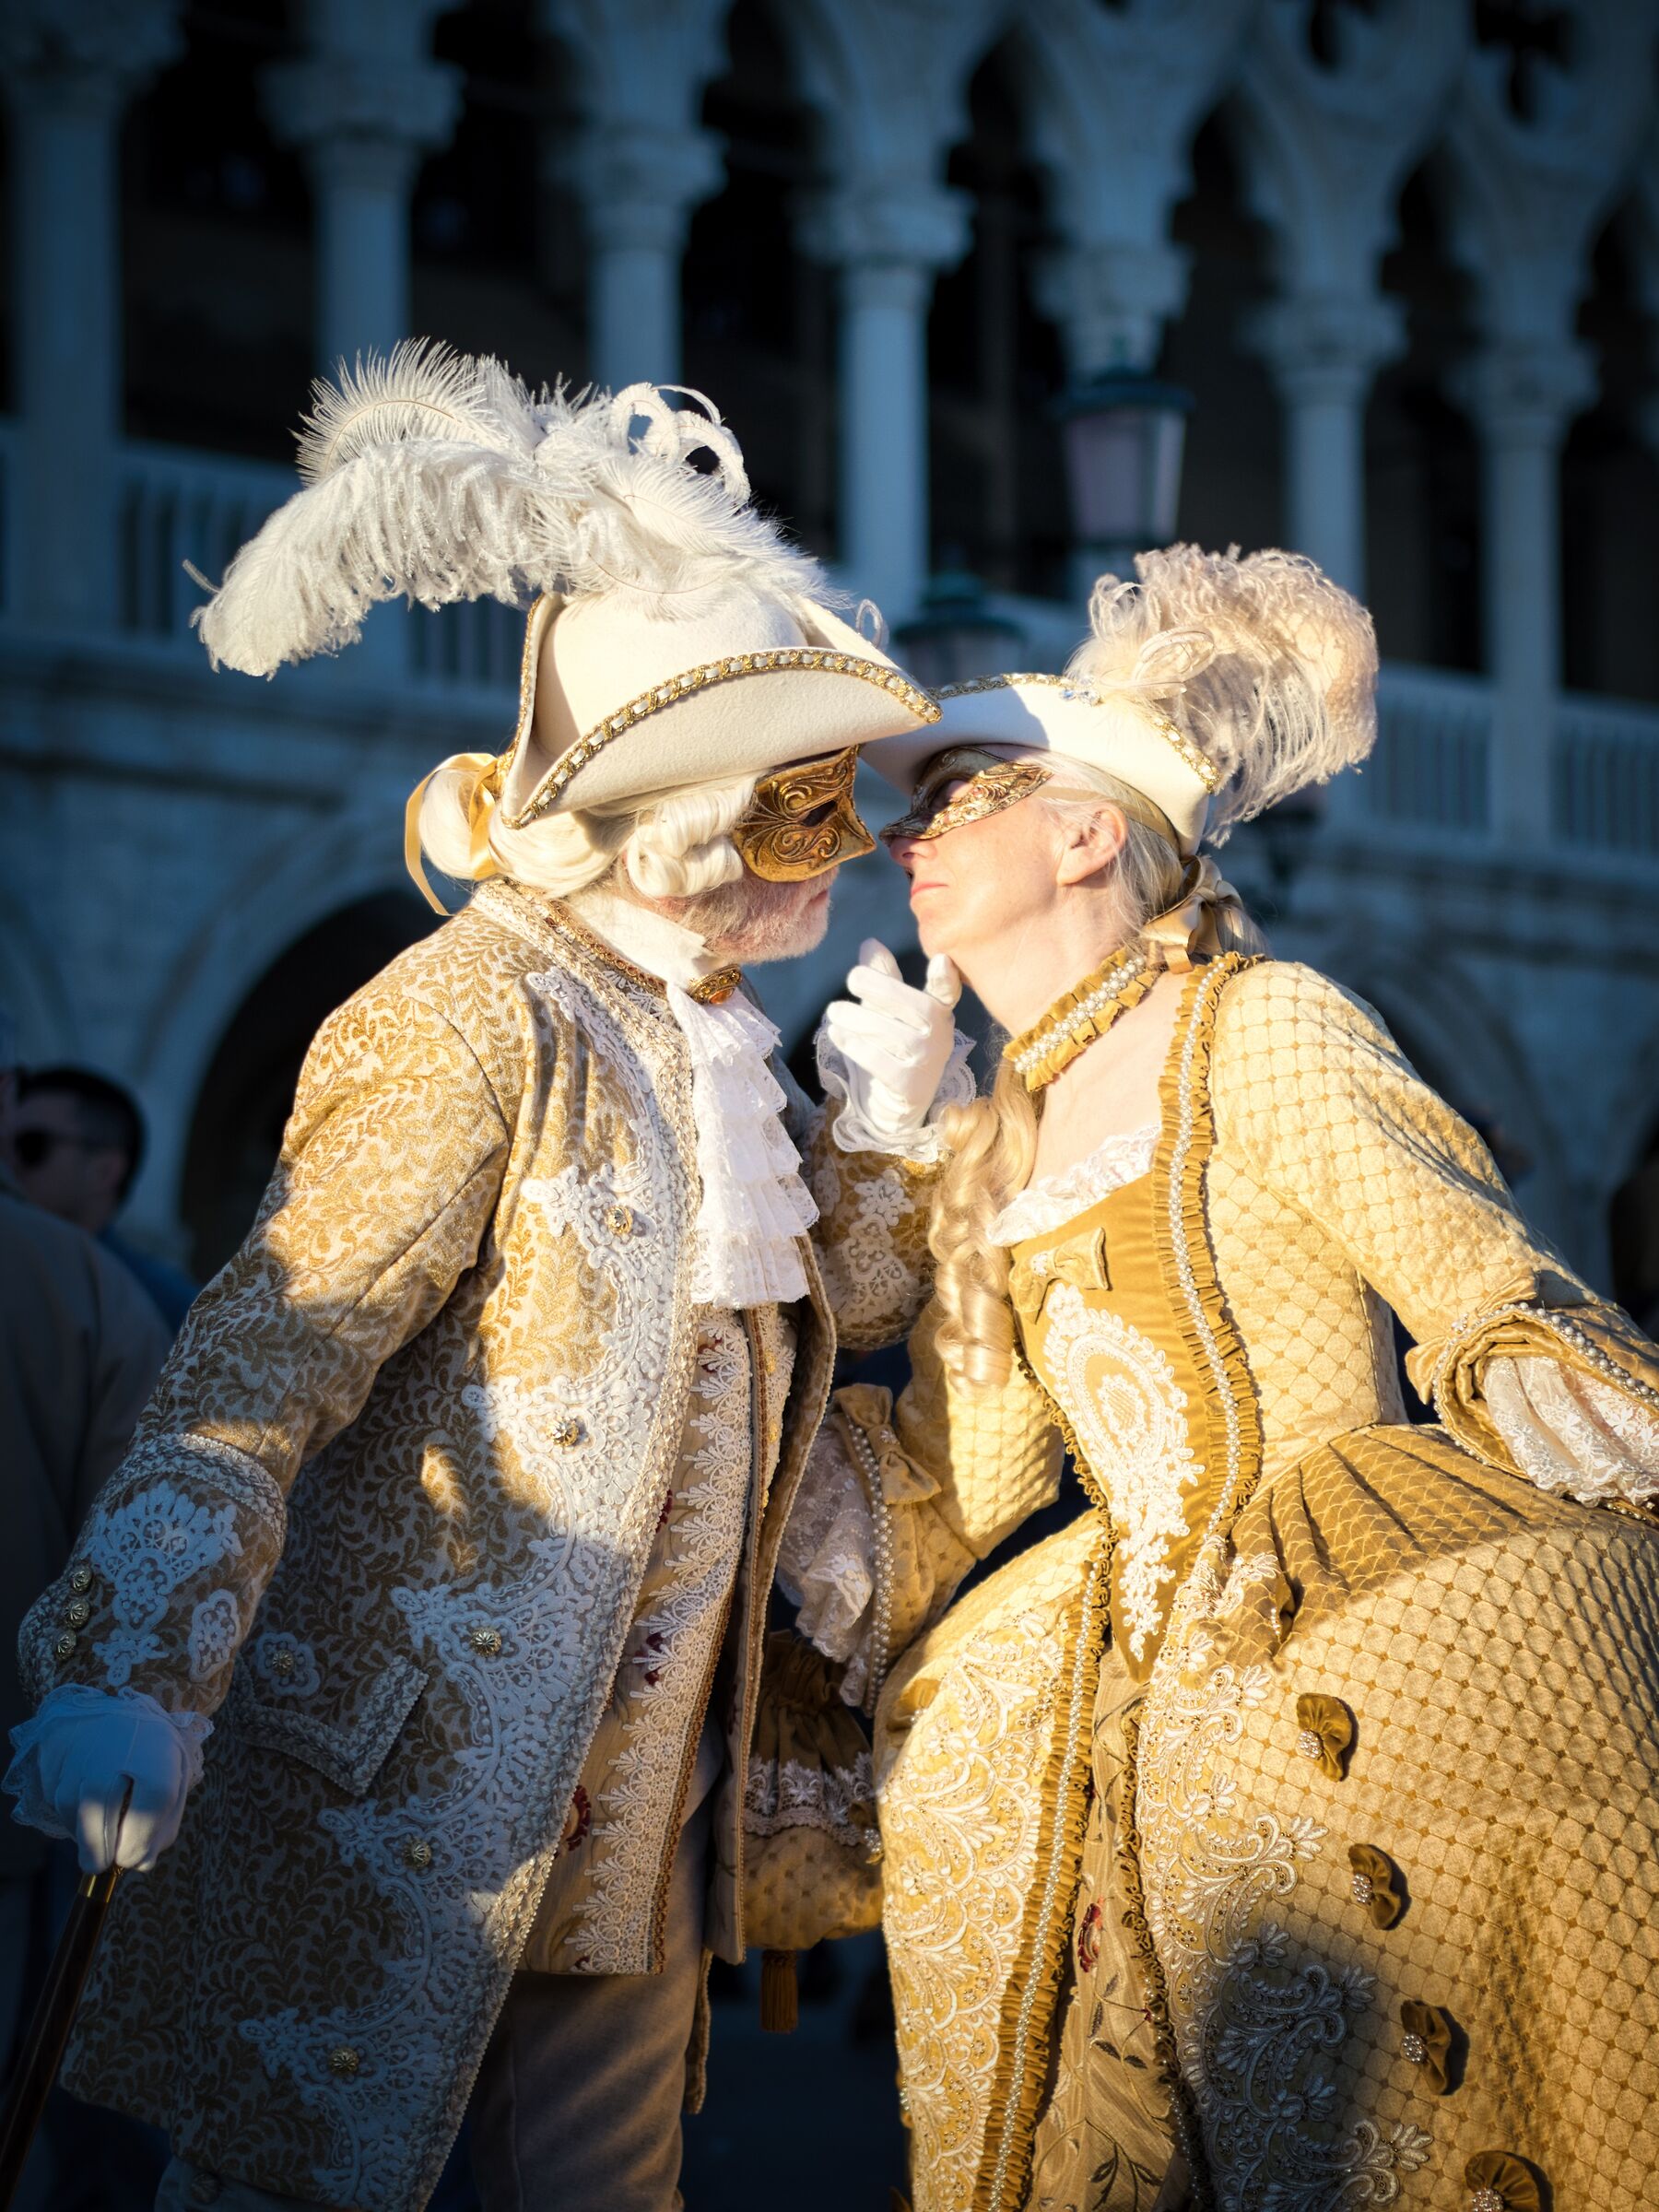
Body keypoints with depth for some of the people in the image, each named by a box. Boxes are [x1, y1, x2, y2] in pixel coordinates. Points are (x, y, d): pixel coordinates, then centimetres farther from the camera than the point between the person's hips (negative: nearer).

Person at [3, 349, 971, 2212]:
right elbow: (258, 1367, -24)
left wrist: (882, 1122, 7)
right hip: (402, 1776, -8)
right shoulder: (469, 1027, -15)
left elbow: (841, 1304, 26)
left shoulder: (696, 1032, 12)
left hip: (628, 1807, 9)